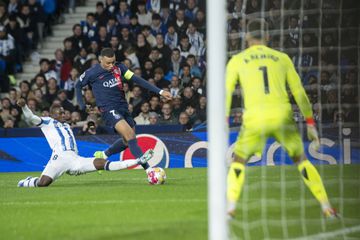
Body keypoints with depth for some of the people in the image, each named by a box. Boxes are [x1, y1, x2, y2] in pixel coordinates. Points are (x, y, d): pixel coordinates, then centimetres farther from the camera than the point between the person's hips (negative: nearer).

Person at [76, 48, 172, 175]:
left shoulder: (119, 68, 1)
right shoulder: (91, 73, -8)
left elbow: (137, 80, -4)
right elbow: (78, 86, 10)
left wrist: (160, 91, -11)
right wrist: (82, 106, 4)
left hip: (123, 107, 6)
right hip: (109, 110, -6)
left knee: (128, 141, 12)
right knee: (130, 135, -23)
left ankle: (103, 155, 37)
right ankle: (148, 169, -28)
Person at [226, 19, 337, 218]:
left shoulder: (237, 61, 10)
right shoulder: (282, 58, 13)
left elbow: (226, 93, 3)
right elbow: (299, 92, 13)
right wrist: (310, 123, 18)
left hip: (255, 119, -1)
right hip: (282, 117, 1)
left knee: (238, 161, 19)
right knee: (301, 160, 18)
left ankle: (230, 208, 2)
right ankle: (327, 207, 12)